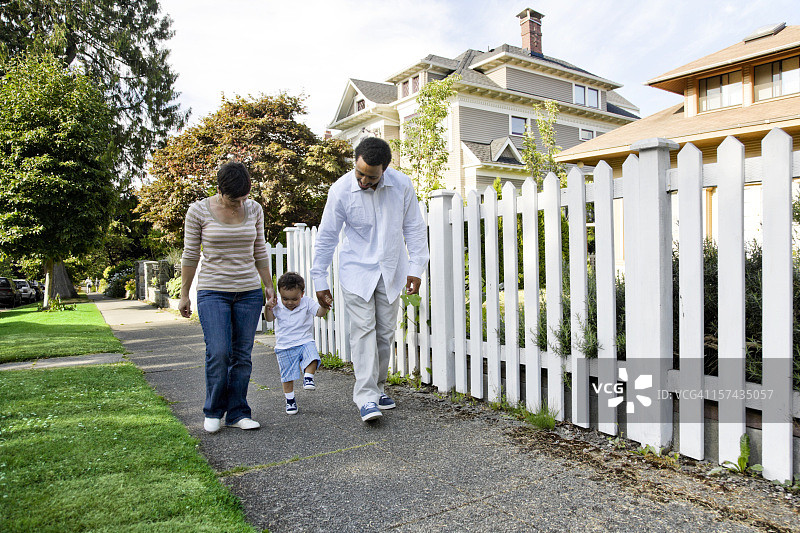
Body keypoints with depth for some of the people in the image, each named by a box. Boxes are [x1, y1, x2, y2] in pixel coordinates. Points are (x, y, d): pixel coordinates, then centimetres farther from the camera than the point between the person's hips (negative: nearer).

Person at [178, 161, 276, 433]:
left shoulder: (254, 209, 3)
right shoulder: (198, 211, -5)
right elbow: (190, 255, 1)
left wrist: (269, 286, 12)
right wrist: (184, 295, 4)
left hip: (249, 292, 3)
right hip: (212, 291, -2)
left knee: (242, 355, 2)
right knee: (218, 352, -11)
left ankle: (237, 413, 15)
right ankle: (213, 412, 11)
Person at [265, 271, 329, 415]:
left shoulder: (307, 303, -6)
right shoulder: (277, 306, -3)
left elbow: (320, 312, -12)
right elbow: (269, 318, -8)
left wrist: (324, 305, -34)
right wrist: (268, 308, -27)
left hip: (305, 341, -1)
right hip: (285, 346, 1)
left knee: (312, 357, -31)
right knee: (287, 376, 7)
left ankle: (308, 378, -9)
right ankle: (290, 400, 21)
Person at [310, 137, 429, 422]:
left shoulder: (402, 185, -10)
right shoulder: (341, 190, -13)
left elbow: (414, 228, 1)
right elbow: (326, 237, -5)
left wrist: (416, 268, -3)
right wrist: (320, 281, -3)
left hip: (390, 271, 2)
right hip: (357, 271, -2)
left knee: (385, 332, 6)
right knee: (363, 330, -11)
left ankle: (378, 388, 22)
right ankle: (366, 397, -9)